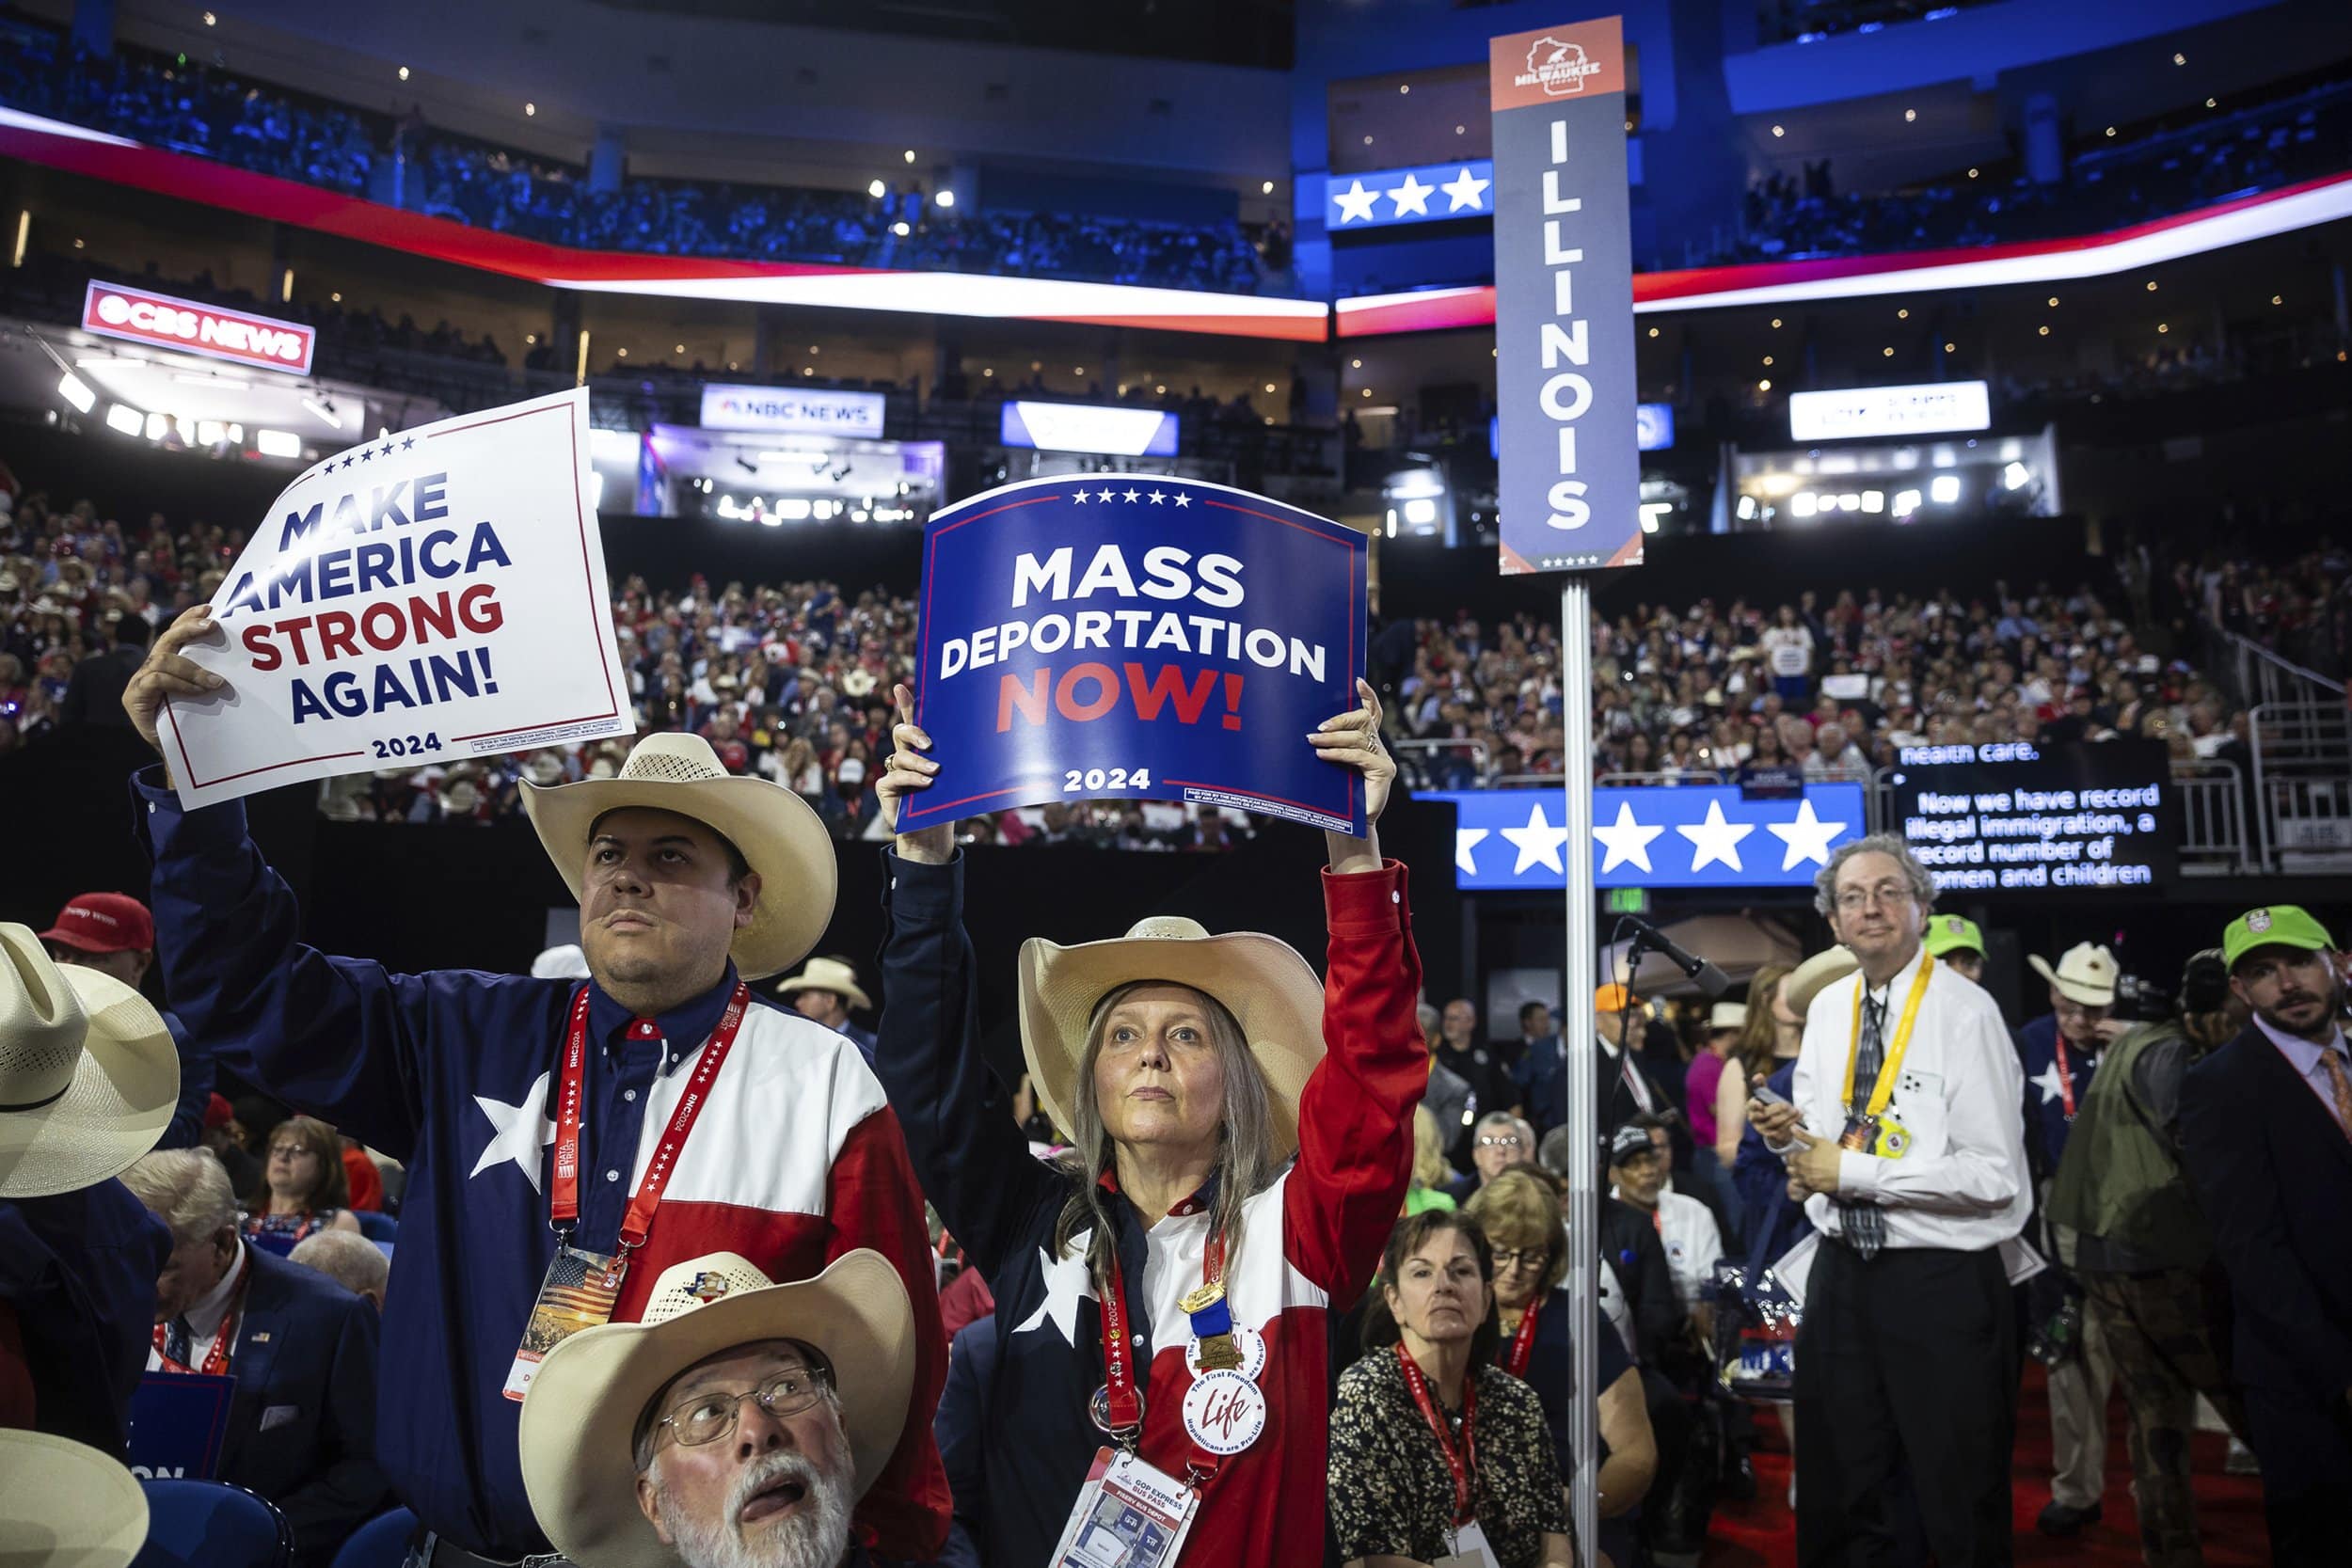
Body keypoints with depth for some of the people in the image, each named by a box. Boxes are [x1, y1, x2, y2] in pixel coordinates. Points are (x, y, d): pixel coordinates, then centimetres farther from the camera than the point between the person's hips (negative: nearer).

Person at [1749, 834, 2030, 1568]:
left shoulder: (1966, 1012, -14)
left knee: (1960, 1509, 10)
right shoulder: (1825, 1008, 6)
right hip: (1841, 1270, 6)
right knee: (1838, 1500, 18)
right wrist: (1790, 1133, -6)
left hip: (1942, 1283, -6)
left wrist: (1854, 1172, -18)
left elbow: (1996, 1176, -19)